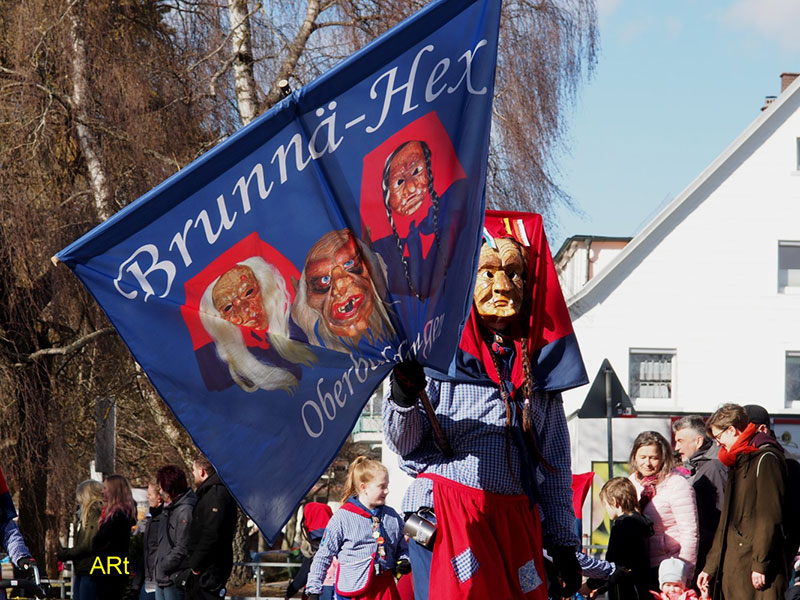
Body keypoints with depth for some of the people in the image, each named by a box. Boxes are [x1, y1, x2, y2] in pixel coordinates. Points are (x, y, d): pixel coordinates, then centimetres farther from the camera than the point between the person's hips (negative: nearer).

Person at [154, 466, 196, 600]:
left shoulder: (185, 511, -16)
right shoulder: (169, 510, 16)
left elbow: (182, 548, -20)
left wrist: (164, 565, -12)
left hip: (175, 580, -10)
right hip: (162, 579, 10)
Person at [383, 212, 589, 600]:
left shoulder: (539, 362, 15)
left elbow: (555, 465, 18)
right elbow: (406, 446, -2)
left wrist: (563, 543, 14)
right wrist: (405, 397, -22)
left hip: (516, 523, 4)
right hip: (445, 519, -4)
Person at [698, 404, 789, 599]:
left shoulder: (766, 459, -7)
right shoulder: (737, 463, 21)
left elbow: (770, 518, -14)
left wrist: (760, 564, -18)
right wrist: (710, 567, 21)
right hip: (733, 566, 9)